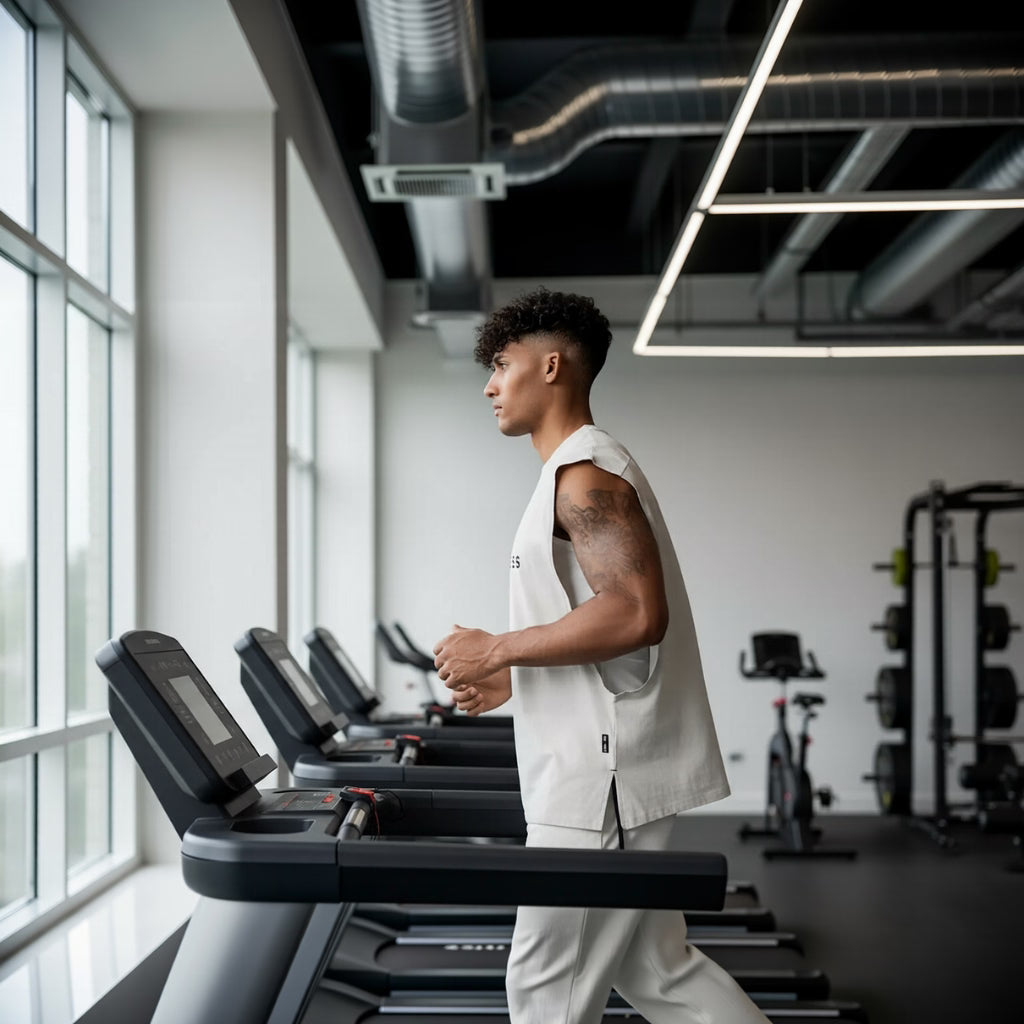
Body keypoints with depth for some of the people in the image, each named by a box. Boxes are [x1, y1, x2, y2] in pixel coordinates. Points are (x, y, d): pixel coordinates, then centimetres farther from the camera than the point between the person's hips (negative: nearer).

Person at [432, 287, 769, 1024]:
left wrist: (498, 650, -18)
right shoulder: (586, 470, 18)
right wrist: (514, 676, 14)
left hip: (603, 778, -10)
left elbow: (636, 613, -26)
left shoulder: (583, 473, -15)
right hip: (606, 771, 10)